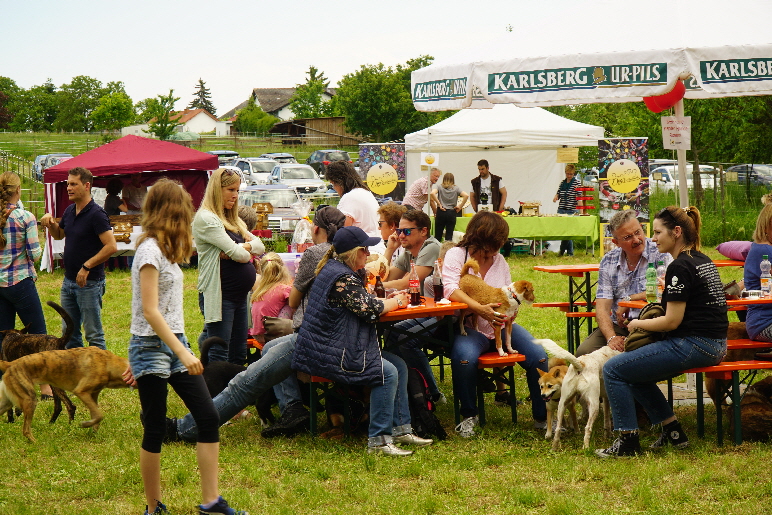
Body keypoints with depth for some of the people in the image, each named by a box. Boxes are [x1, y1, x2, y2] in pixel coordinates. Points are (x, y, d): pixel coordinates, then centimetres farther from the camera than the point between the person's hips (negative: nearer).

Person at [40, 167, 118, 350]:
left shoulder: (96, 214, -17)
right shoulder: (69, 211, 9)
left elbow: (111, 246, -24)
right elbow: (59, 235, 26)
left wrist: (87, 266, -23)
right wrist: (50, 223, 5)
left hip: (90, 282, -9)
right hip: (69, 280, 9)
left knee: (93, 335, -2)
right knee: (69, 332, 15)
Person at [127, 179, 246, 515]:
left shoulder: (164, 249, 13)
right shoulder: (150, 250, -15)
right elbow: (150, 312, -21)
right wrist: (183, 353, -24)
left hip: (175, 343, 9)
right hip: (152, 348, -9)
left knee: (208, 417, 2)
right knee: (155, 431, 0)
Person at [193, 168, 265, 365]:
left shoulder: (233, 219, 18)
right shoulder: (206, 219, -11)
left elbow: (259, 246, 10)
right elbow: (237, 254, -18)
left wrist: (241, 248, -9)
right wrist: (246, 252, 3)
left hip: (240, 295, 9)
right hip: (219, 296, -9)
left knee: (239, 356, 12)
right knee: (219, 358, -7)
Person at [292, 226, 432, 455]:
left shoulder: (335, 269, 14)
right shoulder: (343, 278, -20)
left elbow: (360, 302, 23)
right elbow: (369, 309, -19)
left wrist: (388, 300, 7)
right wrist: (396, 302, 0)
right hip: (330, 354, -11)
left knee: (399, 366, 6)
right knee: (387, 372, -22)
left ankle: (400, 429, 8)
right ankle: (379, 440, -18)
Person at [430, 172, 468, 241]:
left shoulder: (439, 187, 4)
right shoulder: (456, 188, 6)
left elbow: (432, 193, -17)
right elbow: (466, 195, -8)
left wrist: (439, 204, -10)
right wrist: (460, 206, -1)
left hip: (441, 212, -1)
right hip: (452, 213, 1)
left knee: (437, 236, 4)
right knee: (449, 236, 2)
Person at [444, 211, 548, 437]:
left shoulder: (499, 260, 15)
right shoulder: (456, 255, -1)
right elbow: (451, 289, -18)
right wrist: (480, 309, -33)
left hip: (501, 326, 5)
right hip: (471, 328, -5)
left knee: (540, 358, -18)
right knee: (464, 357, -38)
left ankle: (542, 417, -2)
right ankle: (469, 416, -15)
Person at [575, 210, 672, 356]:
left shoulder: (660, 254, -4)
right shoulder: (608, 262, 8)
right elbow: (602, 307, 2)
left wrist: (628, 300, -10)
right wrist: (611, 337, -17)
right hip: (618, 326, 4)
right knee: (584, 352, -21)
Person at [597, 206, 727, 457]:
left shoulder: (680, 267, -16)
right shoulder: (703, 261, 14)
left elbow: (672, 321, -17)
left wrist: (638, 324, -2)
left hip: (692, 346, -10)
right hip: (714, 345, 10)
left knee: (613, 370, -6)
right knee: (635, 374, 23)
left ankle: (628, 442, -2)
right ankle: (673, 431, 20)